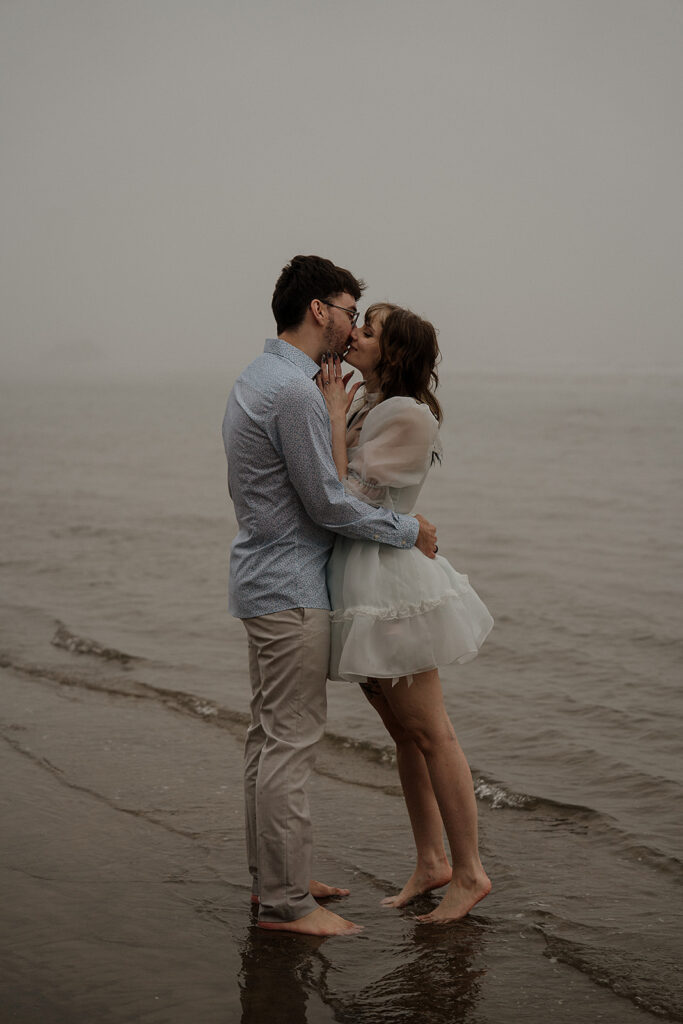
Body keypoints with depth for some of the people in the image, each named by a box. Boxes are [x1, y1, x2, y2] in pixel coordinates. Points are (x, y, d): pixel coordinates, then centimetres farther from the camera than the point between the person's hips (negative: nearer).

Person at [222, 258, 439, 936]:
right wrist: (408, 531, -7)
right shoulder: (294, 390, -20)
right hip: (289, 589, -11)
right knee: (291, 743, -6)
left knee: (269, 734, 15)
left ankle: (271, 877, 25)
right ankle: (285, 902, 0)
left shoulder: (256, 378, 13)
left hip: (263, 581, 11)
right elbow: (326, 503, -18)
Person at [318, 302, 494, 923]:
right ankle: (431, 862, 23)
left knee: (429, 732, -2)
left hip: (386, 580, -9)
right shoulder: (368, 408, 12)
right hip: (358, 583, 9)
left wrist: (334, 419, -11)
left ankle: (469, 871, 7)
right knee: (403, 732, 14)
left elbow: (346, 497, -17)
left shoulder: (409, 416, -15)